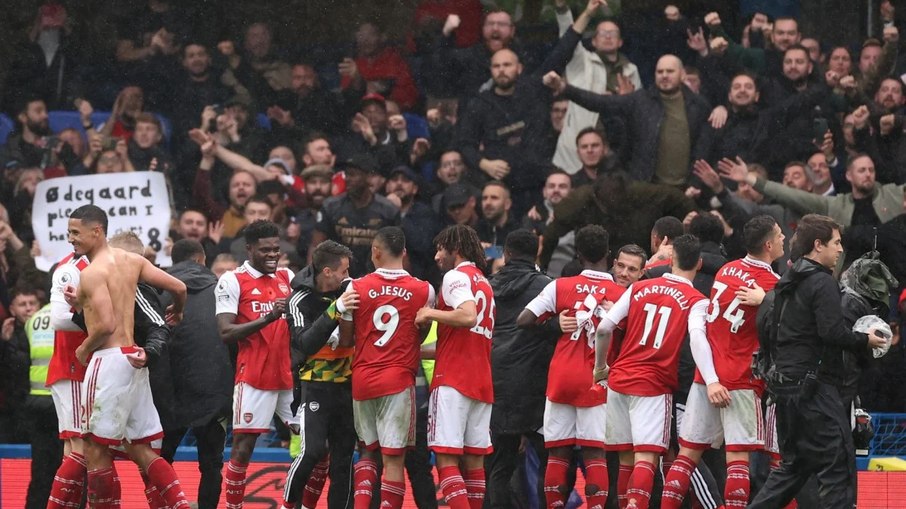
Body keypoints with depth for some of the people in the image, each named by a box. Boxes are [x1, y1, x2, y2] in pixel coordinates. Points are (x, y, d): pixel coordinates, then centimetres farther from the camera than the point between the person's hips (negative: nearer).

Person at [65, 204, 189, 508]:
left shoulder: (92, 273, -13)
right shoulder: (131, 261, 11)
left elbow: (106, 324, -22)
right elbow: (179, 288, 13)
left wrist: (84, 348, -4)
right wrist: (177, 314, 34)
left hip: (110, 359, -9)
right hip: (133, 359, 9)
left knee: (96, 448, -1)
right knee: (139, 448, 13)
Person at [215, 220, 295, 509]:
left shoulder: (288, 278, 13)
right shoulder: (233, 282, -3)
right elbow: (226, 332, -12)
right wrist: (268, 318, -22)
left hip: (290, 375, 5)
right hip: (254, 377, -5)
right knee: (243, 447, -5)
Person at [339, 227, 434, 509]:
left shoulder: (356, 288, -2)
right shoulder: (424, 291, -4)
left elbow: (345, 341, 6)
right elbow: (420, 336, 9)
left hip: (362, 380, 2)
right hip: (399, 380, -2)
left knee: (368, 450, 18)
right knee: (394, 458, -1)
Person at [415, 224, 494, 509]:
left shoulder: (456, 275, -5)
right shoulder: (485, 283, 22)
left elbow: (468, 316, -24)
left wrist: (430, 313, -10)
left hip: (453, 379, -9)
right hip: (482, 381, 9)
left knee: (446, 458, -11)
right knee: (473, 459, 9)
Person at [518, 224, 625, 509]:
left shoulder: (560, 287, 0)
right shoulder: (622, 295, -2)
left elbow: (524, 321, -3)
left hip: (561, 378, 1)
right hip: (596, 382, -1)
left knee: (558, 453, 6)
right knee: (595, 453, -2)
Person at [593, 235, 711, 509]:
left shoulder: (639, 288, 9)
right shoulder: (696, 301, -2)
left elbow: (604, 328, 4)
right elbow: (697, 337, -20)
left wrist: (600, 367, 18)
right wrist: (711, 381, -30)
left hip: (619, 379, 4)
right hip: (654, 385, -4)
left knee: (626, 458, 13)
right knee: (646, 457, -10)